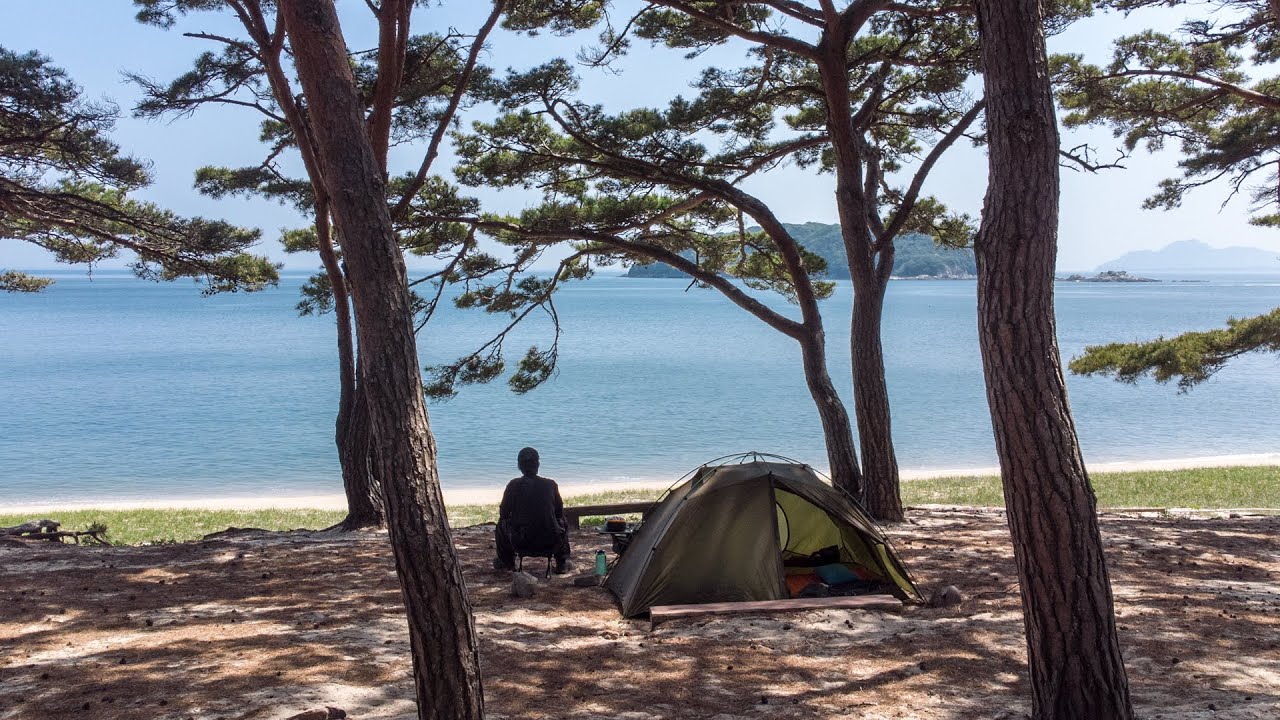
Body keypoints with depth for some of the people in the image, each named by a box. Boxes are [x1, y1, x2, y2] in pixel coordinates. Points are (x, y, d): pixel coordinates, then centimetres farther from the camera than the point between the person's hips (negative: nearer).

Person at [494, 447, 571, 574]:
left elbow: (503, 513, 5)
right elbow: (560, 512, 10)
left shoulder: (514, 485, -6)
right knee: (563, 524, 32)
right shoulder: (550, 484, -3)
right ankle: (562, 563, 33)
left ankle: (506, 562, 41)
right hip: (550, 543, 1)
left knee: (502, 524, 28)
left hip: (521, 543, -1)